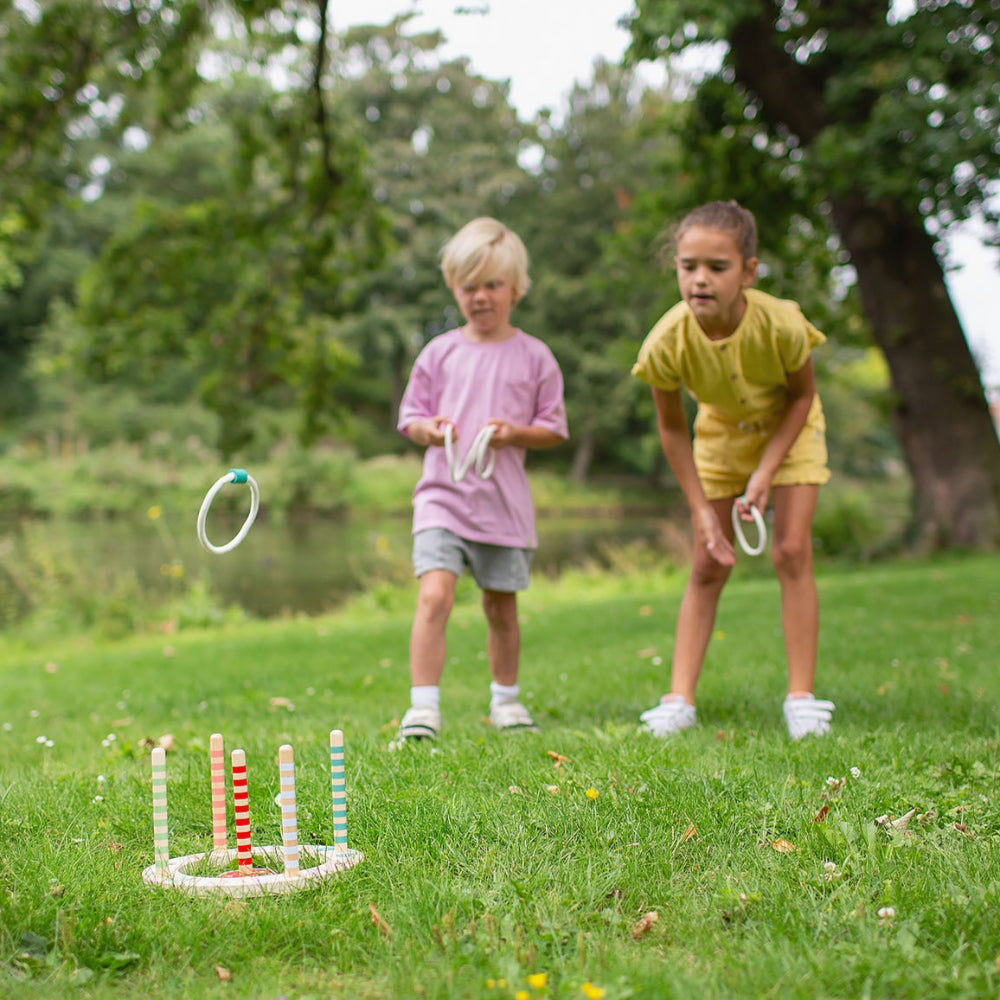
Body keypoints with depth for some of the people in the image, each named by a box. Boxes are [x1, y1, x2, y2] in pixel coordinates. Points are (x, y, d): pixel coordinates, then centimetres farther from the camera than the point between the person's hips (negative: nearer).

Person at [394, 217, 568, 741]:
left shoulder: (533, 356, 3)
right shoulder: (439, 352, 5)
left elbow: (553, 428, 5)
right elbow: (410, 415, 11)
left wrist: (515, 433, -14)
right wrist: (428, 429, -11)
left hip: (503, 500, 1)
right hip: (443, 494, 0)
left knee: (500, 606, 11)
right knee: (434, 595, -17)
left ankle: (505, 699, 31)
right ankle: (423, 707, -11)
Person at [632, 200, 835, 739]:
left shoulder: (781, 325, -35)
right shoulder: (667, 341, -31)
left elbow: (802, 396, -15)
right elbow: (671, 428, -15)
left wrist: (765, 473, -22)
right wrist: (702, 510, -15)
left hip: (789, 430, -1)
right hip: (721, 433, 2)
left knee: (791, 552, -12)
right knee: (707, 566, -1)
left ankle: (801, 697, -4)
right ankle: (679, 700, 1)